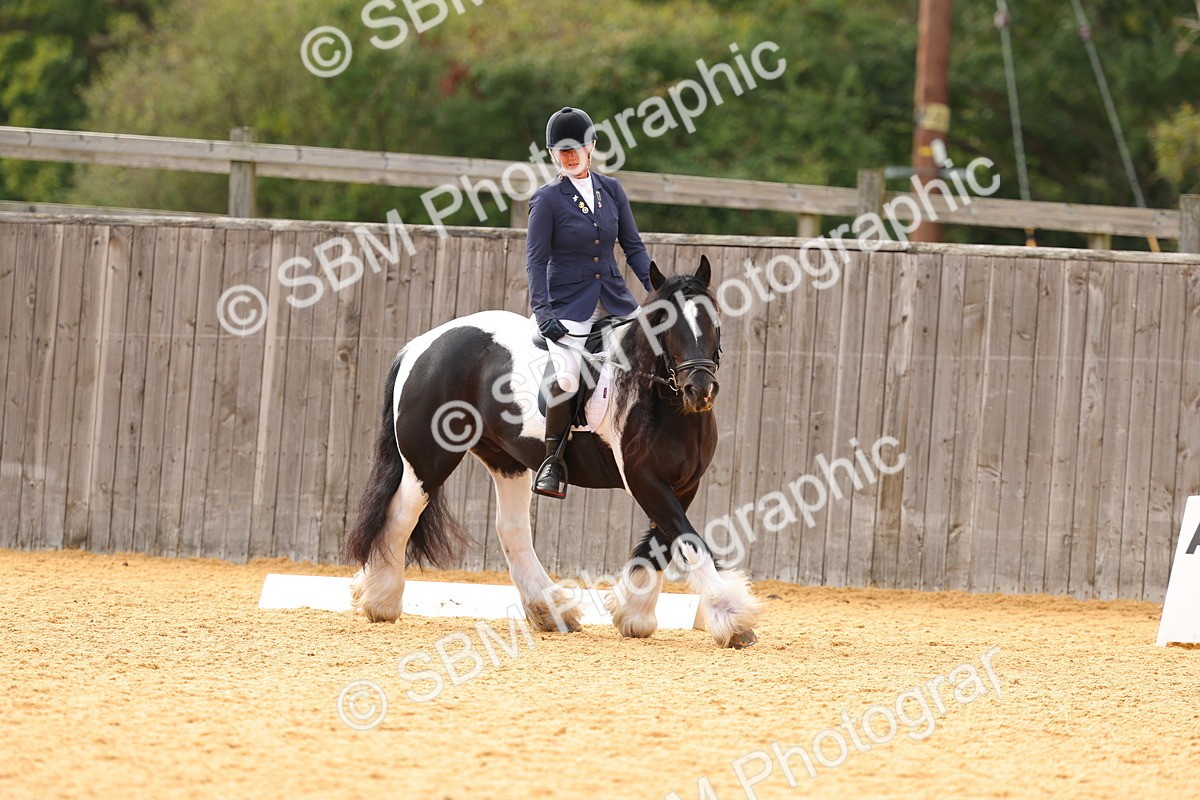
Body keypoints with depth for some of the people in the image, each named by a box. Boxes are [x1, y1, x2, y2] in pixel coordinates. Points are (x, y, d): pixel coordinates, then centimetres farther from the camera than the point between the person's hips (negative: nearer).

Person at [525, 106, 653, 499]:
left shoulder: (610, 189, 8)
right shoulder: (548, 199, -5)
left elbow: (633, 246, 12)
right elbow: (536, 259, -7)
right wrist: (542, 312, -17)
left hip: (615, 299, 5)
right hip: (569, 304, -5)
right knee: (568, 380, -25)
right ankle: (553, 460, -7)